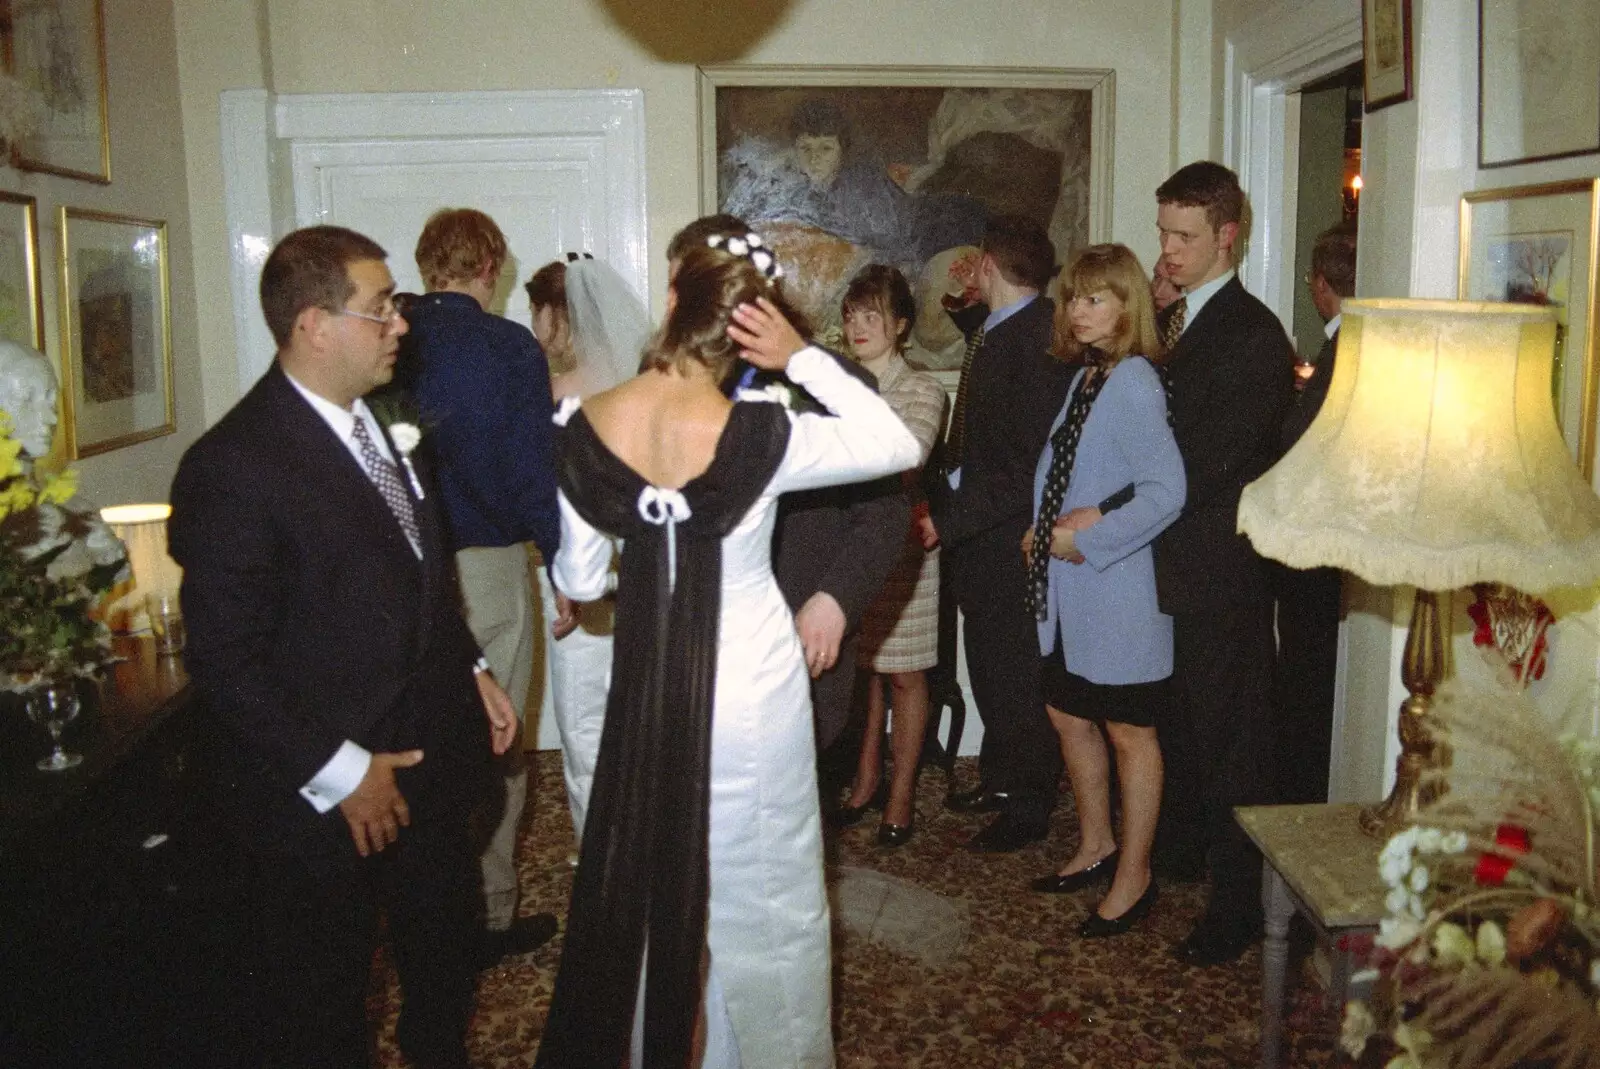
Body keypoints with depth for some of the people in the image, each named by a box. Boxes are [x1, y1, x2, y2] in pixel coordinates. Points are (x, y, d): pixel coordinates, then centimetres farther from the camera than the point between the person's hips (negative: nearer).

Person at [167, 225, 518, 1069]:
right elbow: (225, 661, -20)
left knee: (445, 966, 24)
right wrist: (336, 775, -19)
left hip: (429, 760, 7)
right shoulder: (234, 467, -21)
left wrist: (469, 671, 8)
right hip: (322, 800, -7)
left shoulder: (386, 421, 4)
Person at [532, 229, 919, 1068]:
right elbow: (898, 446, -8)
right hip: (752, 684, -4)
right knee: (768, 896, 16)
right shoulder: (758, 437, -22)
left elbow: (578, 578, -1)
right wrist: (805, 359, -13)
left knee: (664, 882, 23)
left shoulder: (584, 427, -10)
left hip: (645, 680, 4)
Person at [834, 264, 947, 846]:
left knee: (902, 673, 4)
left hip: (898, 542, -4)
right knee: (861, 667, 13)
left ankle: (901, 794, 16)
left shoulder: (922, 390, -5)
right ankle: (866, 779, 27)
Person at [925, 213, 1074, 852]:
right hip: (977, 537, 9)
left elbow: (1028, 466, -25)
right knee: (989, 666, 21)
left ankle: (1028, 808, 20)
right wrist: (945, 501, 6)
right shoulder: (991, 332, 10)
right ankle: (999, 779, 38)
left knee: (1018, 677, 4)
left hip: (1013, 542, -9)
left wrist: (950, 518, -23)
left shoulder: (1041, 339, -21)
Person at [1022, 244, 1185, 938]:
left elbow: (1166, 491, -24)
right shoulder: (1085, 376, 9)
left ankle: (1133, 879, 20)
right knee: (1068, 716, 19)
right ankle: (1096, 846, 38)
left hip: (1119, 590, -9)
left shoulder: (1134, 381, -17)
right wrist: (1043, 529, 2)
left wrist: (1089, 539, -18)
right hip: (1067, 589, 9)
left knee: (1128, 733, 5)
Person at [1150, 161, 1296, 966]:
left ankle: (1238, 907, 15)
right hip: (1171, 563, 8)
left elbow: (1205, 462, -22)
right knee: (1175, 719, 21)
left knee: (1227, 737, 2)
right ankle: (1176, 848, 39)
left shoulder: (1253, 335, -16)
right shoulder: (1171, 321, 12)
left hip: (1221, 571, -8)